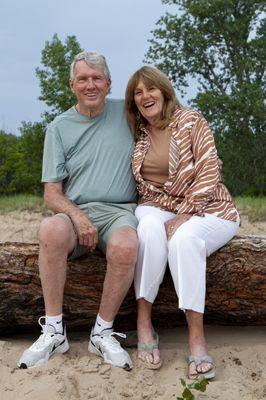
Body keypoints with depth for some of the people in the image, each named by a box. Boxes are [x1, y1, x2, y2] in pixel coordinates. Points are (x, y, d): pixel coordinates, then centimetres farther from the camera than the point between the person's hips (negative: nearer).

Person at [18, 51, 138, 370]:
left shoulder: (126, 113, 11)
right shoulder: (59, 128, 9)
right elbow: (52, 194, 3)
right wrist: (77, 217, -17)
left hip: (118, 212, 0)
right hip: (74, 211, 0)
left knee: (125, 245, -36)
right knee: (51, 230, -36)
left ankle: (103, 333, -18)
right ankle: (53, 331, -24)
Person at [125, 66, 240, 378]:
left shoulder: (191, 121, -2)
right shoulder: (138, 135, 11)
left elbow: (208, 172, -10)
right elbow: (140, 186, 16)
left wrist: (184, 215, -20)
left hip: (204, 209, -3)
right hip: (158, 208, 3)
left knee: (184, 238, -36)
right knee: (150, 226, -34)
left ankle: (196, 339, -34)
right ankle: (143, 325, -29)